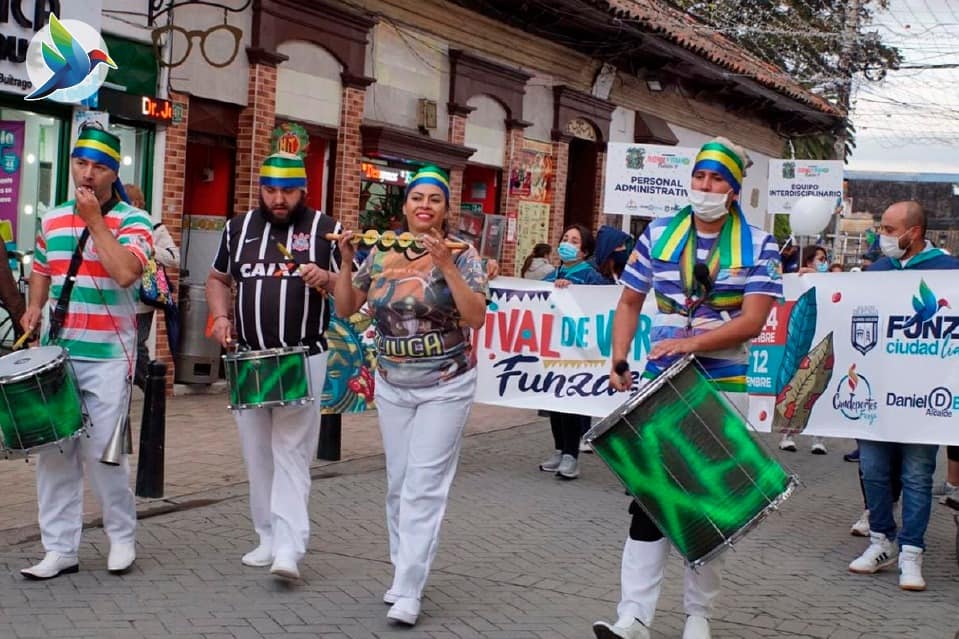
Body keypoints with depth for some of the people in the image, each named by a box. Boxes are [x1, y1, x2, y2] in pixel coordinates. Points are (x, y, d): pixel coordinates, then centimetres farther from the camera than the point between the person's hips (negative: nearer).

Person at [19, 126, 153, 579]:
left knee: (102, 453, -4)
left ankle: (122, 536, 18)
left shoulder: (132, 221, -4)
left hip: (107, 358, -5)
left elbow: (126, 273, -22)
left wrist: (94, 220, -16)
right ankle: (59, 550, 13)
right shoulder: (52, 219, 12)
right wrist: (34, 308, 6)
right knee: (53, 452, 4)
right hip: (55, 354, 5)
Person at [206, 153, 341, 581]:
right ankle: (269, 538, 18)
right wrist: (220, 315, 4)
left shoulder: (325, 229, 1)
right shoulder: (239, 228, 11)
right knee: (257, 453, 9)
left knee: (291, 452, -9)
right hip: (248, 359, 4)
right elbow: (218, 278, 22)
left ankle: (289, 547, -12)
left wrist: (326, 279, -19)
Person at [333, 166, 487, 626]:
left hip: (445, 387, -4)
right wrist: (346, 261, -4)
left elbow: (476, 318, -18)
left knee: (424, 486, -7)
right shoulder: (381, 255, 3)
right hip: (391, 386, 5)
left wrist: (446, 265, -25)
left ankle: (408, 591, -4)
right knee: (397, 484, 12)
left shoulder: (461, 255, -9)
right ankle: (404, 571, 26)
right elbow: (346, 309, 9)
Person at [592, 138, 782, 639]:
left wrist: (691, 343, -26)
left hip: (722, 389, -1)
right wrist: (619, 360, -4)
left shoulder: (758, 246, -4)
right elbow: (629, 303, 10)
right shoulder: (658, 235, 4)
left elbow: (752, 321, -14)